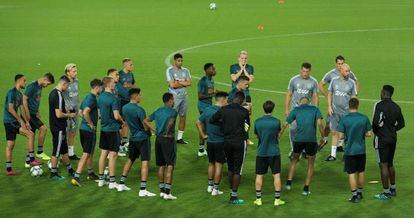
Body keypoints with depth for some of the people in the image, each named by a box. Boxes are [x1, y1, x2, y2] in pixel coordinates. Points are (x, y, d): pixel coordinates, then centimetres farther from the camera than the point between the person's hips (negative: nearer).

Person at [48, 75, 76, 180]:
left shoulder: (53, 92, 9)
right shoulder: (58, 96, -22)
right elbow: (59, 114, -26)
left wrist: (65, 111, 13)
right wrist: (69, 115, -11)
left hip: (54, 125, 10)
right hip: (59, 128, -10)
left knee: (64, 149, 19)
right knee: (57, 151, 1)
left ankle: (70, 170, 30)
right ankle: (53, 173, 10)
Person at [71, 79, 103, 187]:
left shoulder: (86, 97, 12)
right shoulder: (92, 99, -17)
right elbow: (85, 112, -30)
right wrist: (91, 124, -19)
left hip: (83, 128, 10)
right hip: (89, 130, -10)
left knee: (90, 153, 22)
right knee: (86, 154, -7)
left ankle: (90, 173, 35)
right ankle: (76, 177, -11)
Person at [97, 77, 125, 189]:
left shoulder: (100, 97, 6)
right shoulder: (113, 99, -18)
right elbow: (116, 116, -21)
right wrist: (122, 121, -3)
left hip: (103, 128, 7)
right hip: (113, 129, -7)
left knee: (103, 153, 12)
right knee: (113, 155, -2)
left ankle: (101, 179, 17)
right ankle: (111, 182, 0)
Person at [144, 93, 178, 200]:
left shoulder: (158, 111, 10)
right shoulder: (173, 111, -9)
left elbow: (146, 120, 11)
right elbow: (170, 123, -26)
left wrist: (154, 129, 8)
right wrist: (167, 133, -11)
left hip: (158, 139, 7)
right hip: (168, 140, -7)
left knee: (161, 166, 14)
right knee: (170, 166, -3)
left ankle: (162, 190, 21)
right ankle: (167, 192, -7)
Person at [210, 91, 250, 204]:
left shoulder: (224, 109, -1)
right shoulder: (244, 111, -9)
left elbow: (212, 120, 5)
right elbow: (247, 126, 1)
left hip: (227, 141, 4)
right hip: (239, 142, -4)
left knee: (230, 168, 18)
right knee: (237, 170, 2)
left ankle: (232, 191, 25)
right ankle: (234, 196, 2)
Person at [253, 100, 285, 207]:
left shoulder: (257, 122, -4)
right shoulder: (276, 121, -9)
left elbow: (257, 135, 8)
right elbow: (278, 134, 6)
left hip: (261, 152, 2)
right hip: (274, 152, -2)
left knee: (259, 176, 9)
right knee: (276, 175, 5)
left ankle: (258, 199, 12)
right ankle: (277, 199, 6)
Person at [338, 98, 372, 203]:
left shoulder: (344, 119, -11)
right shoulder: (364, 118, -5)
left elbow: (341, 136, -10)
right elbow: (369, 134, -1)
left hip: (349, 150, -3)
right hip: (361, 150, 3)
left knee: (351, 173, 3)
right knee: (361, 172, 18)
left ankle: (355, 195, 2)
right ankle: (360, 192, 29)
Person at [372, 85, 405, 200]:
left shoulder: (379, 105, -16)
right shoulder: (396, 107, 6)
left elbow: (376, 122, -25)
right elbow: (401, 124, 11)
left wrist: (374, 130, -6)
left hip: (382, 139, -7)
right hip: (393, 138, 7)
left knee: (383, 165, -1)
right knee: (390, 164, 20)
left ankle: (386, 193, 2)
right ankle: (392, 189, 28)